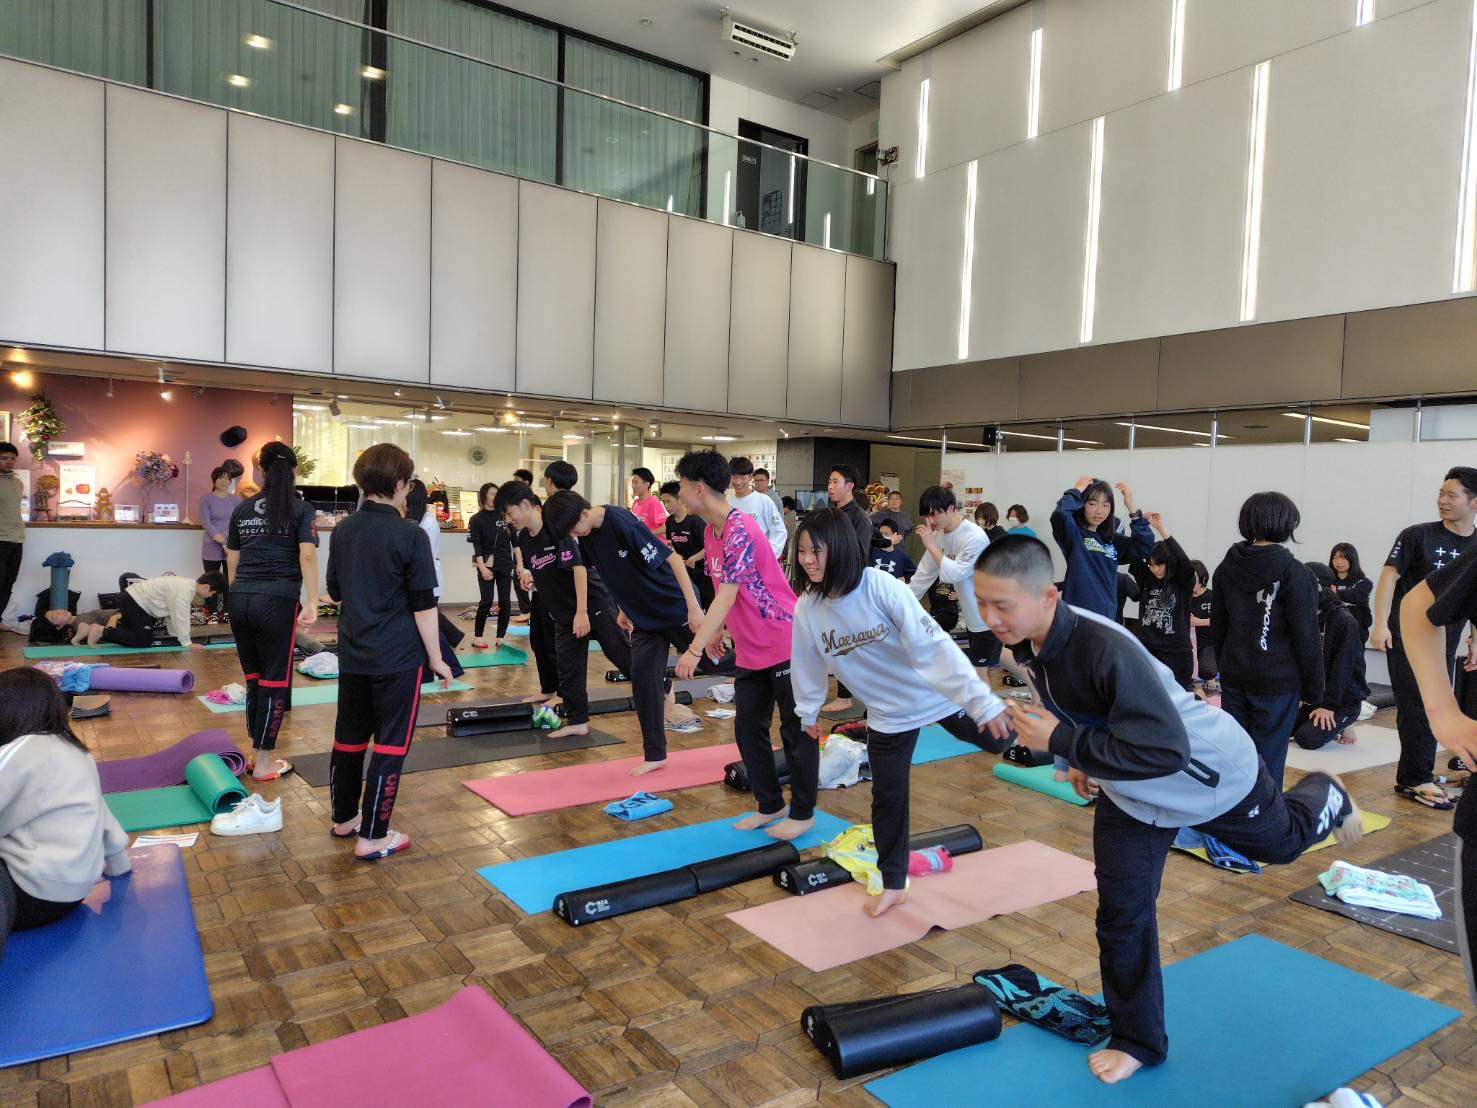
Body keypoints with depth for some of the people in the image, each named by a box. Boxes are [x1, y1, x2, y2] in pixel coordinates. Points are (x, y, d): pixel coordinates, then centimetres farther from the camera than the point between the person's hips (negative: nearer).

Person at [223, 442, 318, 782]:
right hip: (277, 600, -5)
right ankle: (264, 762, 10)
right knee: (275, 680, 4)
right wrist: (311, 602, -13)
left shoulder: (242, 509, 14)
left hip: (240, 599, 5)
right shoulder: (301, 509, 1)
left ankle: (256, 752, 25)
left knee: (254, 677, 16)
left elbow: (232, 560, 17)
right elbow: (307, 555, -11)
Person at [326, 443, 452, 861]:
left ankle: (344, 817, 34)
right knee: (391, 743, 2)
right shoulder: (410, 535, -15)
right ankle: (373, 836, 7)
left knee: (349, 736, 18)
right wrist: (435, 657, -7)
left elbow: (335, 592, 14)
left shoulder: (343, 530, 5)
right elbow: (424, 604, -14)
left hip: (353, 653, 7)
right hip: (398, 656, -7)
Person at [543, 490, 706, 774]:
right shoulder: (587, 536, -2)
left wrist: (693, 606, -30)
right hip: (644, 617, 7)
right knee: (643, 679, 2)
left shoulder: (621, 522, -26)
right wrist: (622, 608, 16)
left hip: (676, 609, -7)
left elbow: (672, 557, -27)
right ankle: (655, 754, 10)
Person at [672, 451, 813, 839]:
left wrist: (695, 648, -32)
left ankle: (802, 814, 17)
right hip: (749, 650, 9)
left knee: (796, 731, 4)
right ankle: (770, 805, 27)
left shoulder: (740, 530, -23)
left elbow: (727, 595, -29)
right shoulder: (711, 531, 6)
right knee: (748, 729, 12)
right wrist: (718, 631, 15)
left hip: (785, 644, -9)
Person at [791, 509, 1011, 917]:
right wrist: (808, 713, 15)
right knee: (887, 798, 9)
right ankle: (893, 884, 27)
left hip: (939, 695, -3)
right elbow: (808, 666, 3)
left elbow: (932, 644, -31)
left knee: (998, 739, 15)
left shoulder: (882, 587, -29)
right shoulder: (806, 609, -15)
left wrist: (982, 699, -35)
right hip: (888, 713, 3)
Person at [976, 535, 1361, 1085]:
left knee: (1282, 842, 25)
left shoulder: (1105, 648, -44)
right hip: (1129, 795, 6)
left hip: (1207, 772, -6)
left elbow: (1166, 750, -43)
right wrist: (1088, 761, 0)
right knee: (1121, 914, 8)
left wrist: (1061, 742, -42)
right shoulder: (1026, 643, -19)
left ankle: (1325, 798, 60)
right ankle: (1139, 1040, 28)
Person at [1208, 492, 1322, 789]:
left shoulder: (1226, 568, 5)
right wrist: (1313, 689, -2)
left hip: (1234, 678, 5)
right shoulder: (1293, 572, -11)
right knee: (1267, 761, 0)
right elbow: (1306, 638, -9)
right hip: (1278, 681, -5)